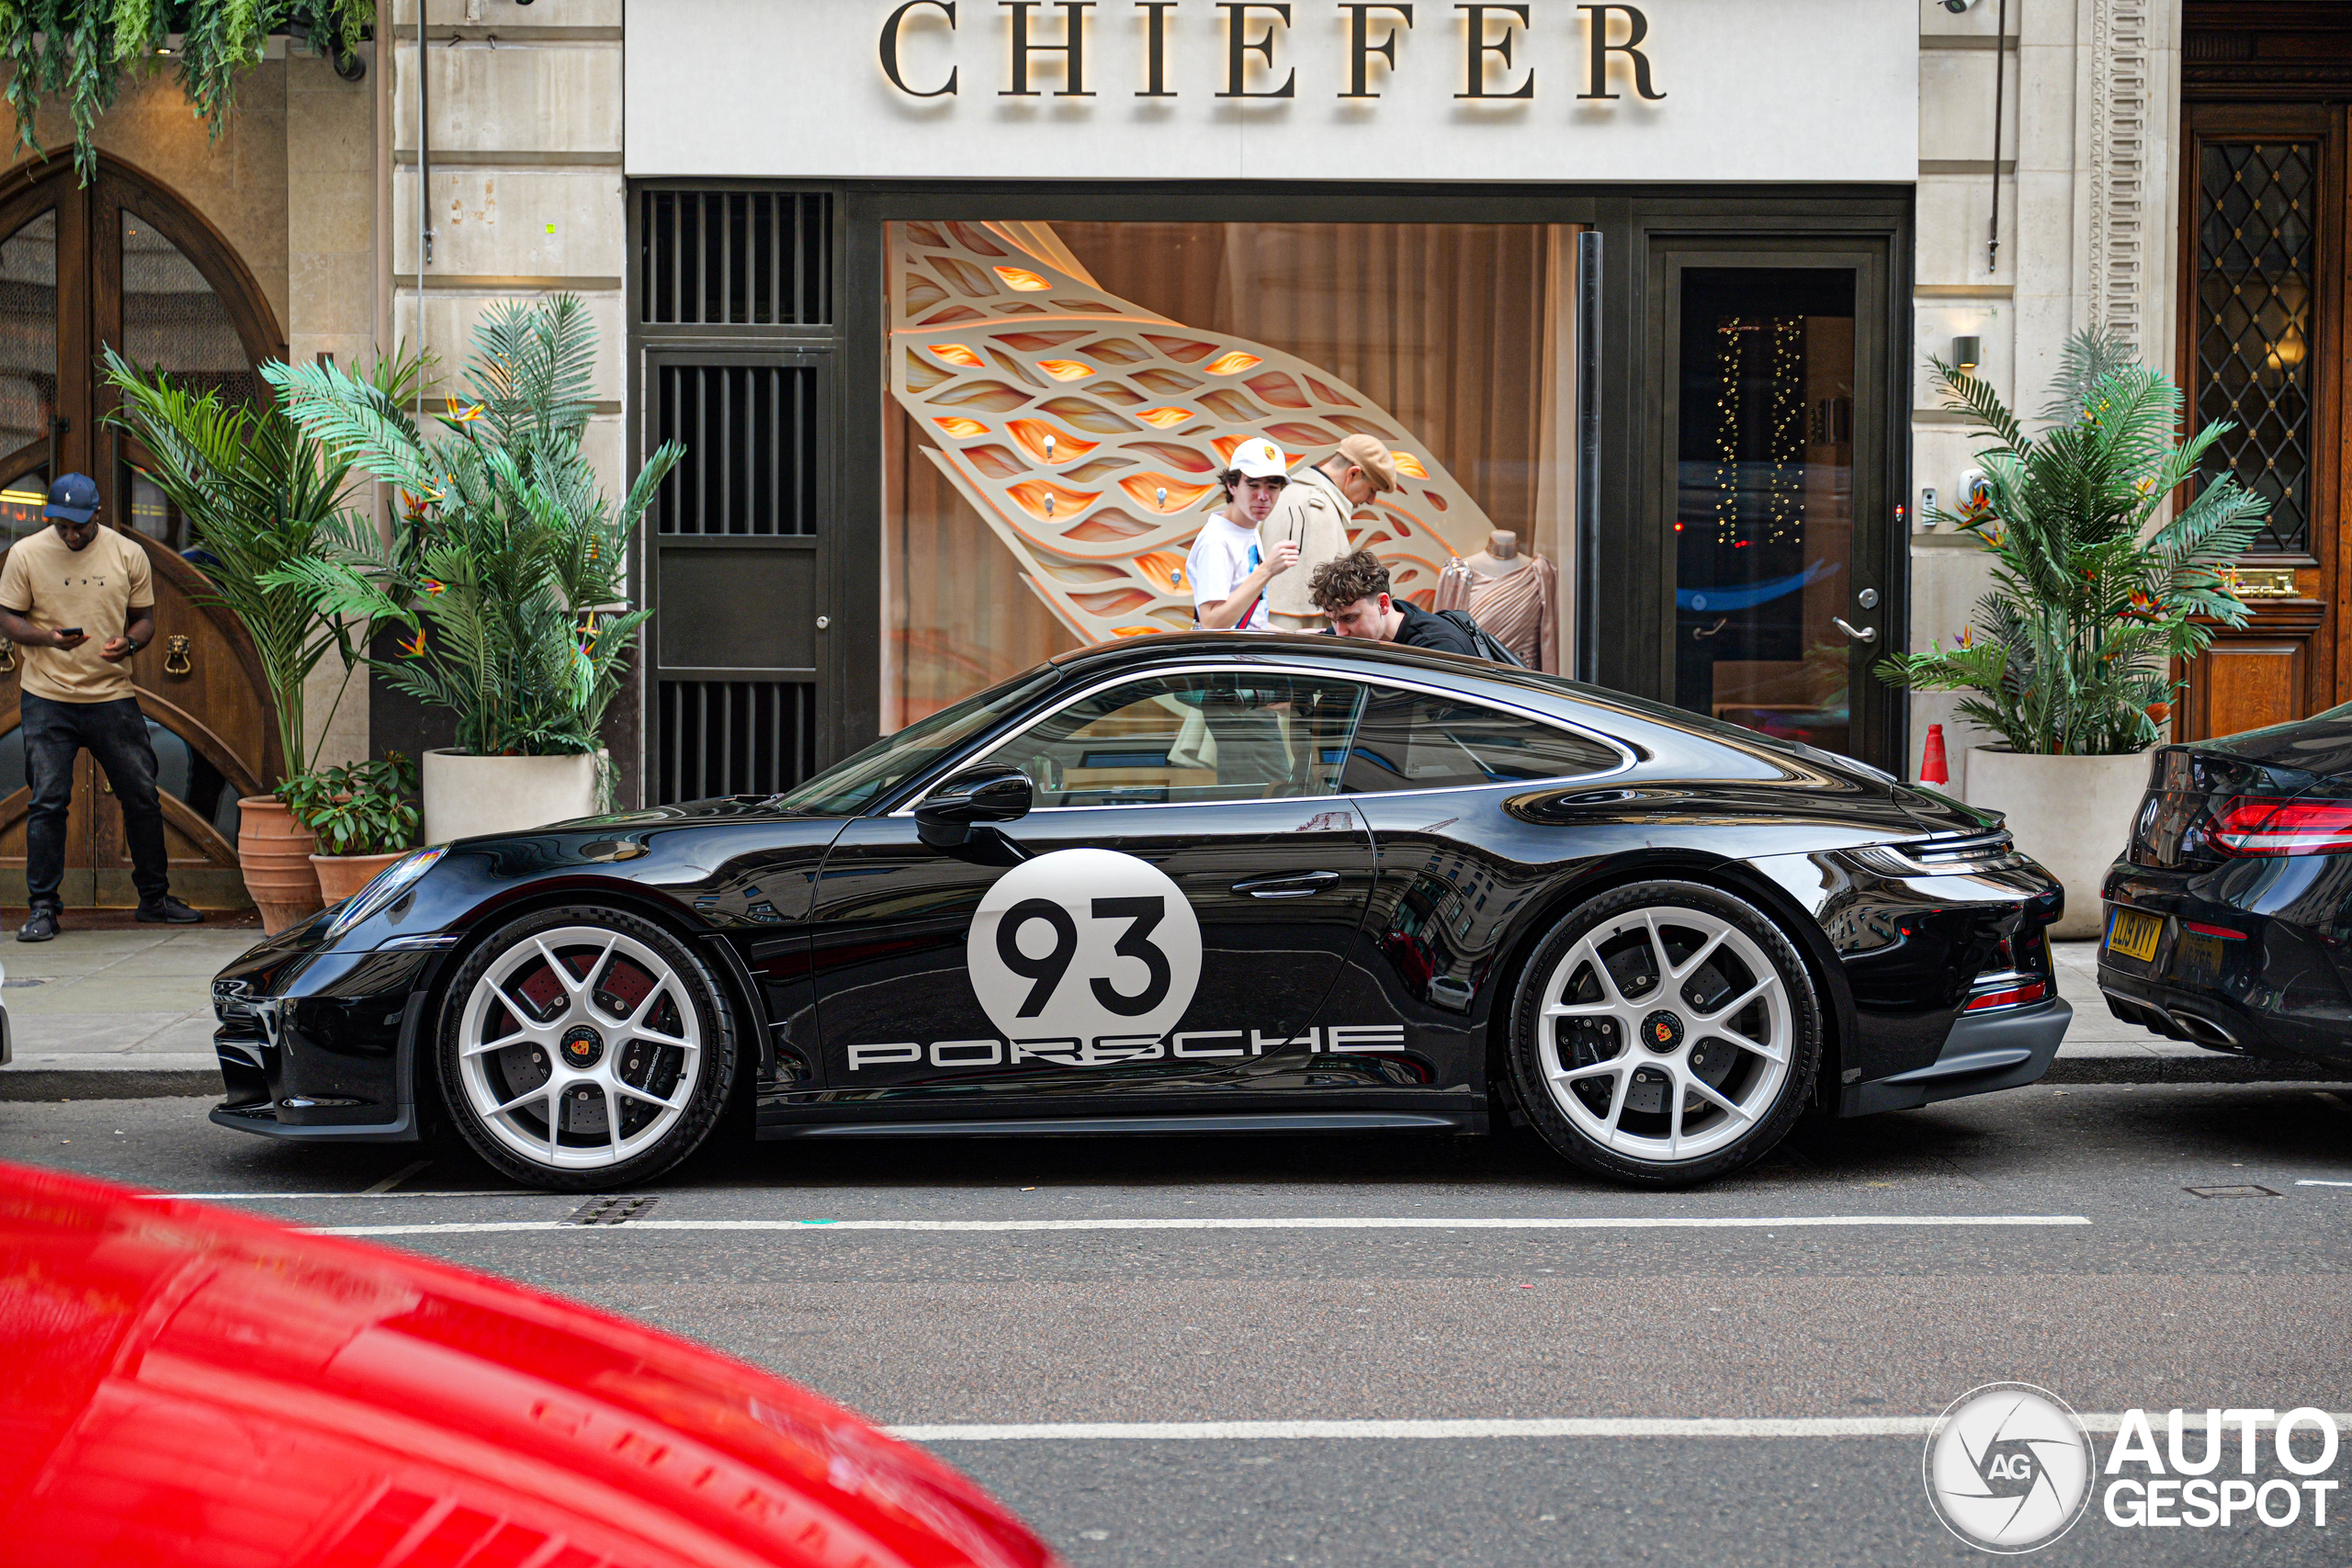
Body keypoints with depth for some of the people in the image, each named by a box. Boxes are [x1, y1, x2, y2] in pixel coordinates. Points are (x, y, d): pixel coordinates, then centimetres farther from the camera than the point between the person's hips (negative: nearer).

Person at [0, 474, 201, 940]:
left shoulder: (128, 555, 3)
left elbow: (145, 618, 9)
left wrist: (128, 643, -14)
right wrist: (49, 638, -17)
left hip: (113, 696, 2)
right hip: (48, 698, -1)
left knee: (142, 797, 5)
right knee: (47, 803, -3)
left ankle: (154, 897, 20)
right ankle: (43, 909, 6)